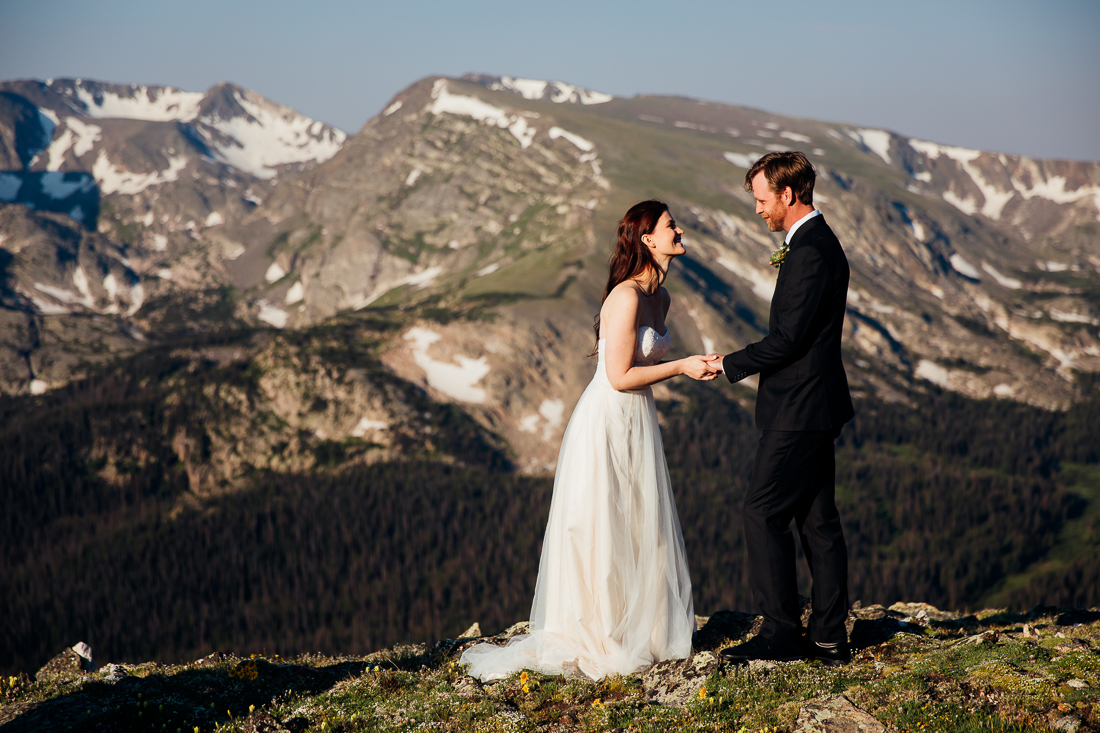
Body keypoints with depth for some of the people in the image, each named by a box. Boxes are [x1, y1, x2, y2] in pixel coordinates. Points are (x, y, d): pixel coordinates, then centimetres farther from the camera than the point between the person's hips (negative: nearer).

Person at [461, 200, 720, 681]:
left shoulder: (660, 297, 10)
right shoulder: (626, 296, -19)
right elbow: (620, 376, -20)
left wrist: (694, 367, 7)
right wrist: (679, 367, -14)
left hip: (637, 424, 9)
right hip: (607, 424, -9)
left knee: (641, 533, 12)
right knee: (603, 538, -1)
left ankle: (637, 635, 23)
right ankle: (595, 643, 10)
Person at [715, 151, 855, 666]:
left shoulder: (810, 252, -18)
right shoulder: (819, 243, 16)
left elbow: (788, 338, -20)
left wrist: (730, 365, -12)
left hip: (799, 410, -10)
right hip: (813, 408, 10)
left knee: (762, 513, -5)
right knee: (817, 519, 11)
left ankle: (781, 634, 1)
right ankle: (829, 637, 15)